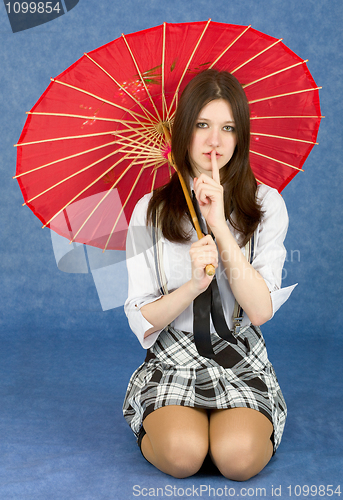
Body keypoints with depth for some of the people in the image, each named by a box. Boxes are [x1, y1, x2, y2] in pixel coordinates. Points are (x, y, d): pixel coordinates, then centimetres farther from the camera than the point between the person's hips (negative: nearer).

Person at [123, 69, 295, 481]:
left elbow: (261, 310, -12)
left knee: (239, 455, -27)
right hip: (172, 360, 0)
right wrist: (194, 285, -24)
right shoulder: (150, 210, -1)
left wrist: (220, 224, -19)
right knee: (181, 454, -28)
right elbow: (142, 321, -5)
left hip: (241, 362, 1)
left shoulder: (266, 205, -1)